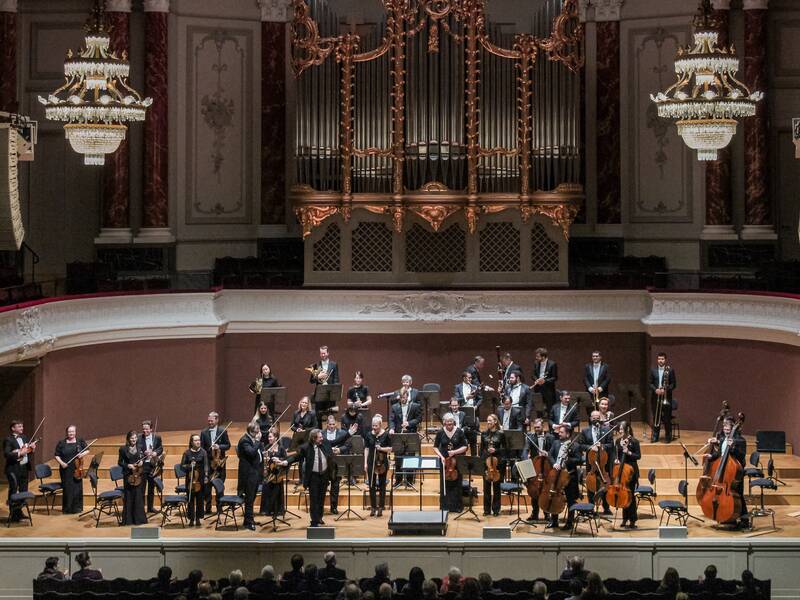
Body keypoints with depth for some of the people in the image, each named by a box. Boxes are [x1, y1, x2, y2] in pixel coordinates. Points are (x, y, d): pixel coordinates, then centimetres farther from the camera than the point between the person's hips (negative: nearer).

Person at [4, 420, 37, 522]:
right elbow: (6, 454, -21)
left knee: (24, 491, 12)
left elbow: (29, 451, 18)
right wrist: (19, 453, -26)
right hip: (14, 470, -7)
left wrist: (32, 448, -4)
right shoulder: (8, 440, -11)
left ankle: (19, 512, 24)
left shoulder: (24, 437, 11)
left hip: (25, 468, 7)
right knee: (13, 492, 0)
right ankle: (13, 515, 6)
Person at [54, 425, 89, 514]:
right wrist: (61, 462, -13)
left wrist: (83, 454, -9)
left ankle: (77, 508, 11)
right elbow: (57, 455, 4)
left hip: (77, 469, 1)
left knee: (78, 488, 1)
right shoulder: (61, 443, 4)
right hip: (66, 470, -1)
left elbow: (87, 450, 12)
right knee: (67, 489, -2)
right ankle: (67, 509, 7)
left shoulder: (80, 442, 7)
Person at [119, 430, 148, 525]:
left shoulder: (140, 448, 5)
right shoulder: (123, 449, -3)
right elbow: (120, 462, 1)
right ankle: (128, 519, 7)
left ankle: (139, 518, 10)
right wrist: (127, 465, -15)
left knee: (139, 496, 2)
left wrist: (142, 462, -3)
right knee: (129, 497, 0)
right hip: (129, 475, -2)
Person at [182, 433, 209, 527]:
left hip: (200, 479, 0)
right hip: (190, 478, 0)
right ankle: (191, 518, 9)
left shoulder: (203, 452, 1)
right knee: (190, 499, 1)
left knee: (200, 499, 3)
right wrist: (189, 466, -16)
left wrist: (206, 475, -16)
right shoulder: (187, 452, 0)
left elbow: (206, 465, -5)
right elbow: (182, 465, 2)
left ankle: (198, 518, 14)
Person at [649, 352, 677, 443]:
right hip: (655, 397, 2)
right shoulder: (653, 370, 8)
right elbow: (650, 383, 6)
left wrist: (665, 390, -15)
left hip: (666, 397, -2)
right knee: (655, 417, 6)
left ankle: (668, 436, 7)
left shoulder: (670, 370, 0)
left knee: (667, 418, -1)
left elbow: (673, 384, -1)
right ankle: (655, 436, 12)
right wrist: (655, 389, -12)